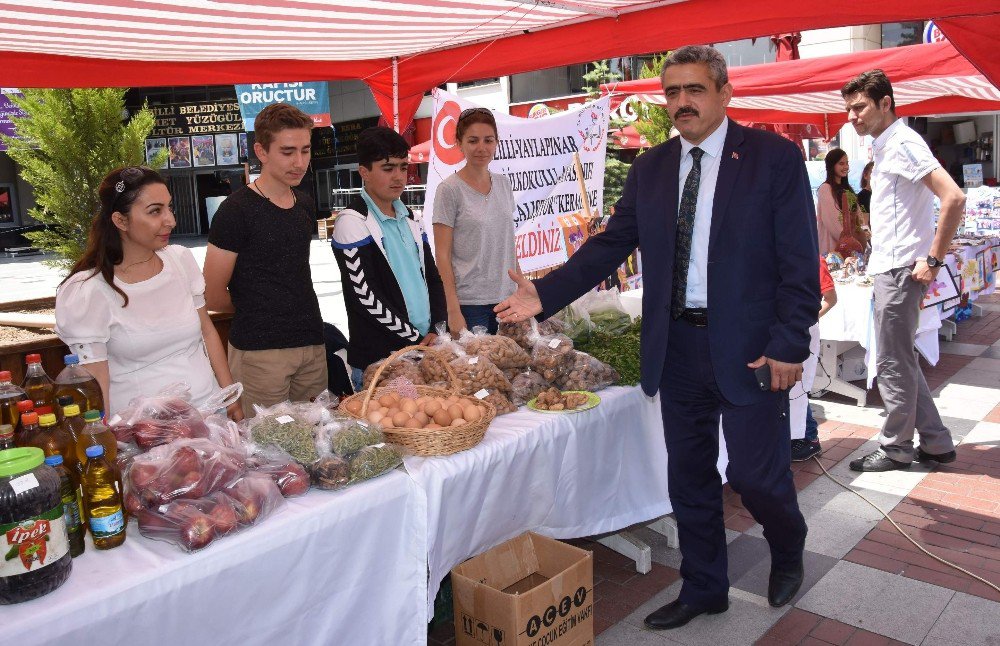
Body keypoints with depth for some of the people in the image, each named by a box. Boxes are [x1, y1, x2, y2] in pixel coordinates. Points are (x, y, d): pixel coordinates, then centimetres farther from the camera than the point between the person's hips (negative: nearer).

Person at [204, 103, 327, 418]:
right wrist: (254, 310, 7)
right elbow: (213, 296, -9)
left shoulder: (305, 205, 11)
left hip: (312, 344, 6)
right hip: (260, 351, -6)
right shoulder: (237, 210, -10)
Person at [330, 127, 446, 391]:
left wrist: (437, 330, 0)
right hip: (376, 361, -6)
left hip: (424, 350, 6)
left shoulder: (408, 218, 14)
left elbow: (431, 276, 16)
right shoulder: (352, 222, -9)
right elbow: (365, 296, -15)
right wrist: (415, 338, -12)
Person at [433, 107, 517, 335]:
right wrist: (453, 310, -14)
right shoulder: (449, 190, -8)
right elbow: (442, 255, -9)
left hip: (506, 298, 5)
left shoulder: (503, 183, 9)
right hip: (469, 302, -5)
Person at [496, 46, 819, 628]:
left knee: (756, 475, 3)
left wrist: (789, 344, -14)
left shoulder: (775, 158, -4)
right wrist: (546, 293, -4)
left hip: (749, 349, -4)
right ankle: (703, 589, 33)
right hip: (677, 347, 5)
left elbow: (799, 260, -7)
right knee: (689, 477, 13)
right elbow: (612, 243, 6)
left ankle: (788, 549, 39)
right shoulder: (651, 168, 9)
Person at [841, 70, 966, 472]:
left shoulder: (902, 144, -15)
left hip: (900, 270, -10)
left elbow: (954, 198, -24)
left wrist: (933, 259, -21)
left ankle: (895, 448, 13)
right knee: (900, 360, 16)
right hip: (889, 268, 10)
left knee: (893, 363, 0)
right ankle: (935, 442, 24)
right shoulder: (886, 145, 16)